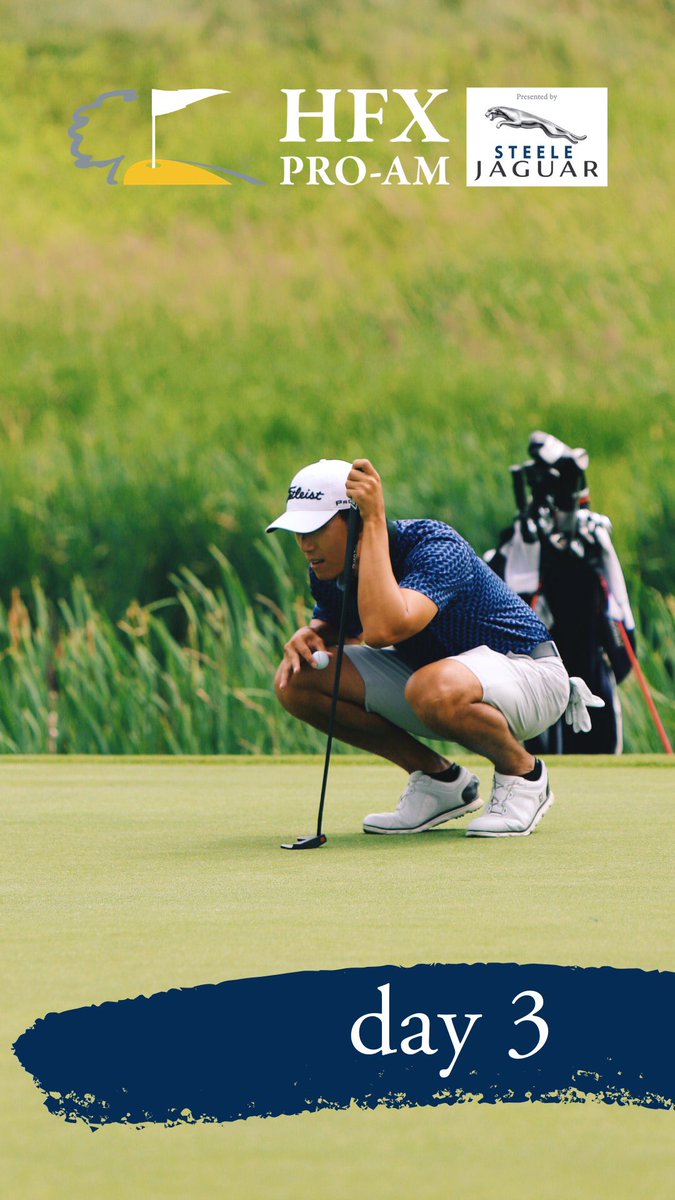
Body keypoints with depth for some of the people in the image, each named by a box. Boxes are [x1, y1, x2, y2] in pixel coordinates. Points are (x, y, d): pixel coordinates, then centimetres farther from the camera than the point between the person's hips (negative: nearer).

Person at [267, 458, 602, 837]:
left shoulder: (436, 547, -30)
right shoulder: (329, 569, -8)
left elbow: (382, 630, -49)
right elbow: (332, 625, 16)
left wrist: (375, 521, -43)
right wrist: (309, 635, -11)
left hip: (528, 670, -8)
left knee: (434, 689, -43)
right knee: (297, 681, -8)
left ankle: (523, 771, -10)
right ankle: (440, 778, 3)